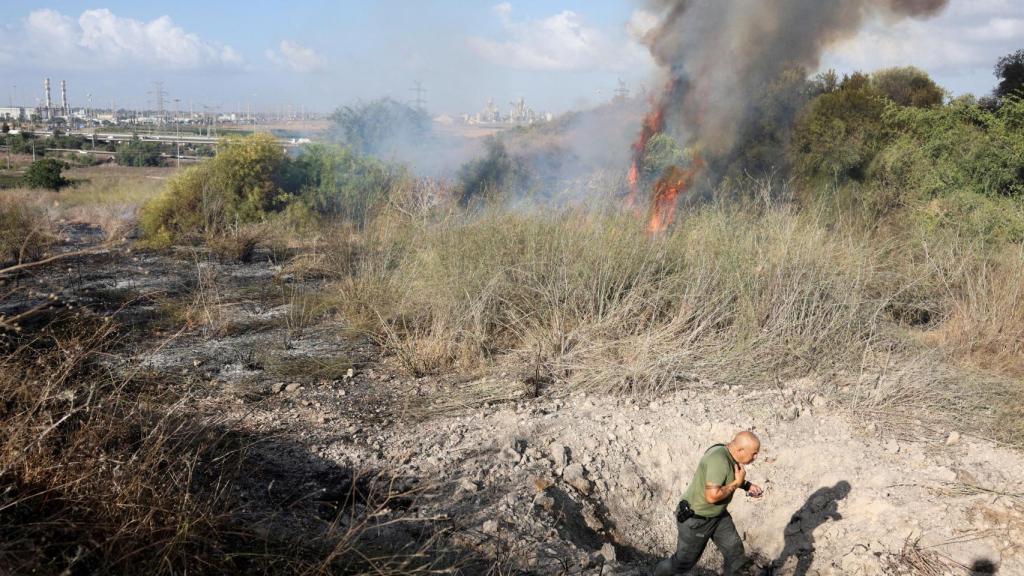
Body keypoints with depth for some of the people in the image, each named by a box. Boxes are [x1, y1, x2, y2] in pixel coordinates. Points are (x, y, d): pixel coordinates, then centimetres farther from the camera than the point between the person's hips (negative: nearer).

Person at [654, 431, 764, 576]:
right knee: (685, 560, 10)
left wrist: (747, 486, 2)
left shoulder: (728, 453, -5)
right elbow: (712, 496, -38)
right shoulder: (719, 459, -34)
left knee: (735, 551, 9)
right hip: (695, 518, -8)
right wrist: (737, 483, -25)